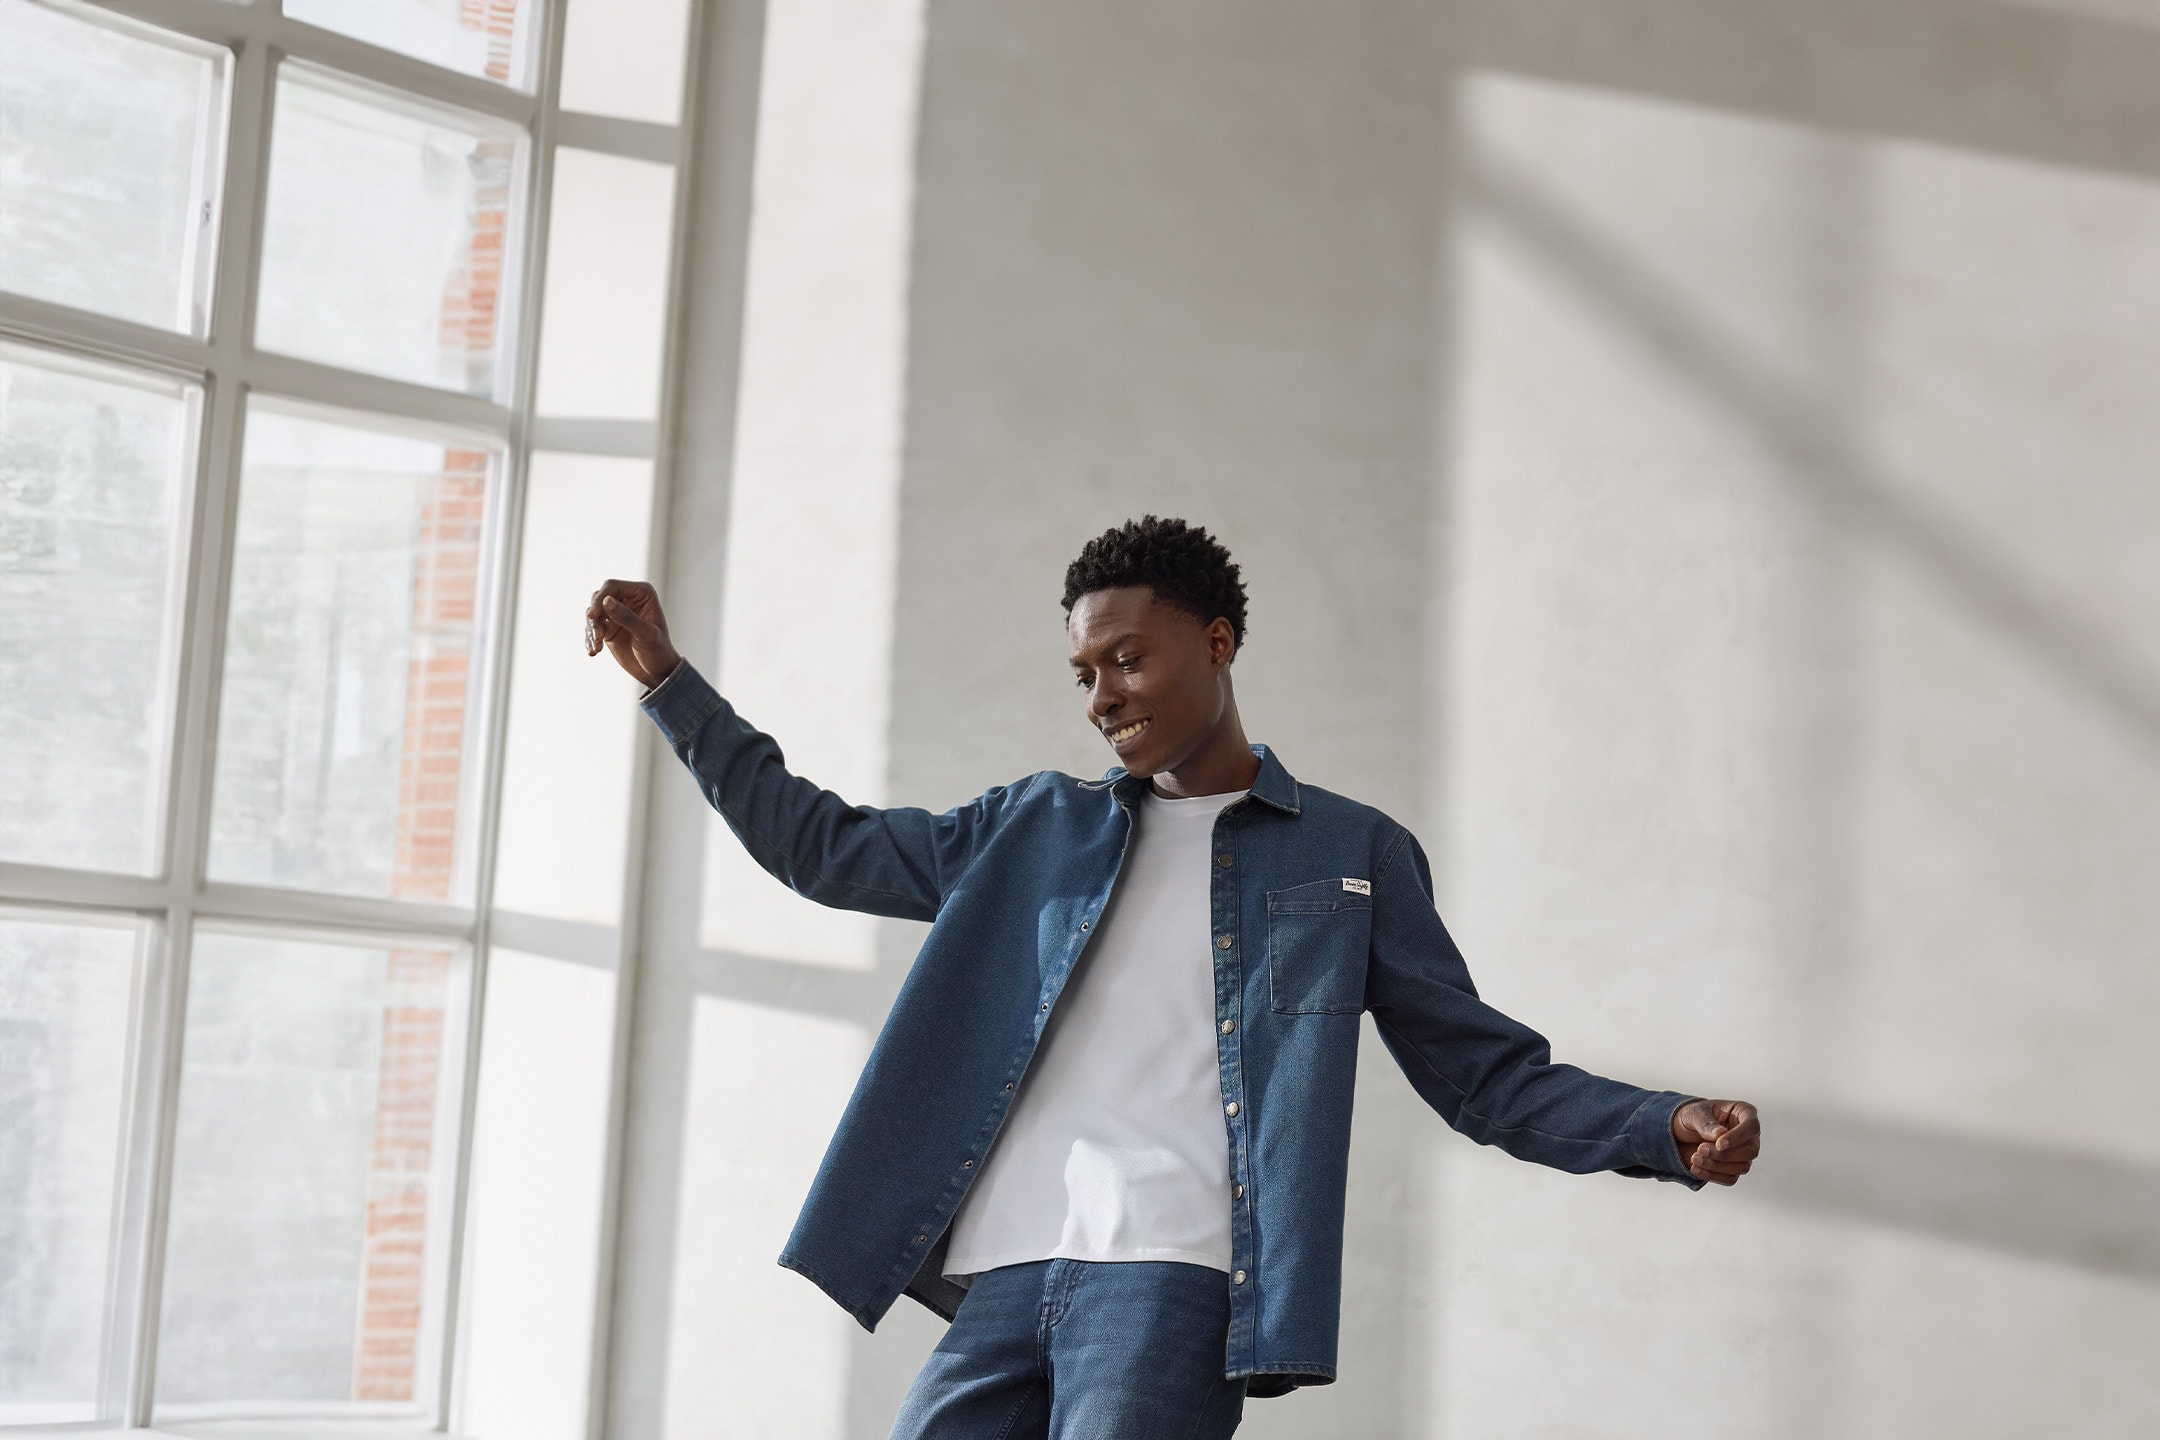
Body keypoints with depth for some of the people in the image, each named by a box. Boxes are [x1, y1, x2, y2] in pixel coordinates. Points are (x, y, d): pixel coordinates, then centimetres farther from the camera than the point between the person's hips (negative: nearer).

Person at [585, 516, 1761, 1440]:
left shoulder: (1352, 853, 13)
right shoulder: (1035, 829, 21)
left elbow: (1480, 1070, 12)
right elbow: (820, 844, 27)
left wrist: (1668, 1130, -3)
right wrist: (670, 682, 22)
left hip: (1173, 1278, -4)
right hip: (1006, 1277, 4)